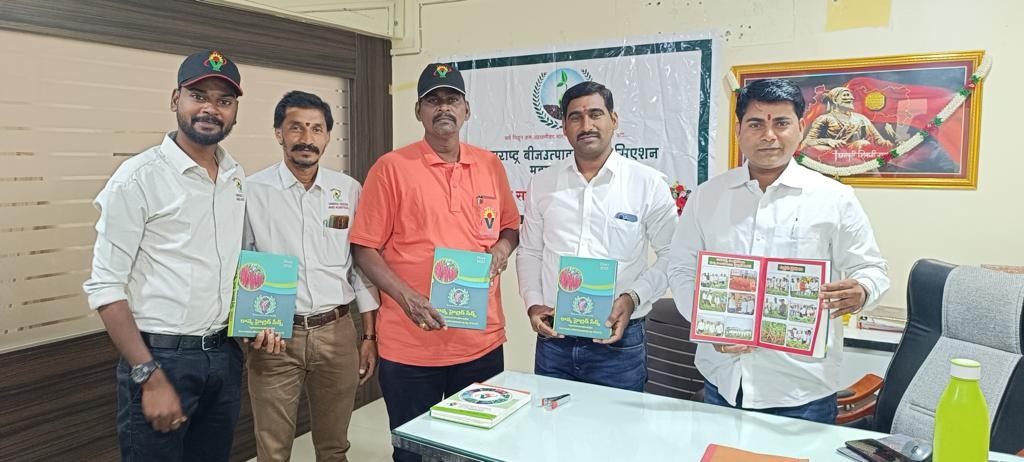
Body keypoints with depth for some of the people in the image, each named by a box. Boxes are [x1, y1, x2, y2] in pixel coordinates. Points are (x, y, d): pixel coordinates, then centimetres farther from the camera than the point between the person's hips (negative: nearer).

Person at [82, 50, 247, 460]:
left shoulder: (237, 177, 6)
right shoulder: (138, 177, -12)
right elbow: (105, 287, -13)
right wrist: (151, 377, -17)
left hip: (225, 355, 6)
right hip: (160, 357, -5)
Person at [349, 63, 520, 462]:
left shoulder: (490, 165, 7)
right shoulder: (391, 167, -5)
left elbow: (510, 227, 18)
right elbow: (364, 248, -6)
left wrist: (502, 248, -4)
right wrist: (407, 298, -19)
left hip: (482, 340, 4)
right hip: (410, 344, -3)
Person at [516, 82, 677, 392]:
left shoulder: (649, 184, -3)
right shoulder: (542, 183, 6)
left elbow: (671, 256, 0)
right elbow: (530, 253, 12)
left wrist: (633, 297, -13)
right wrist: (533, 303, -1)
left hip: (619, 340, -2)